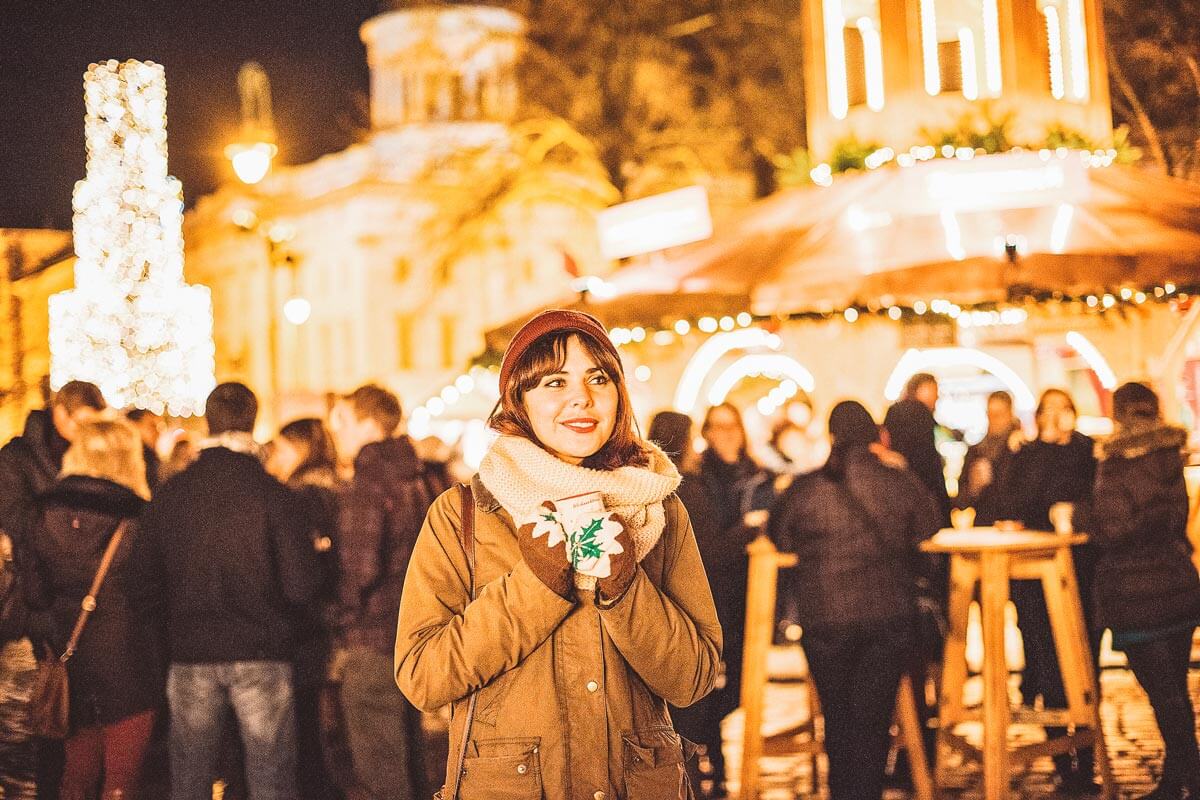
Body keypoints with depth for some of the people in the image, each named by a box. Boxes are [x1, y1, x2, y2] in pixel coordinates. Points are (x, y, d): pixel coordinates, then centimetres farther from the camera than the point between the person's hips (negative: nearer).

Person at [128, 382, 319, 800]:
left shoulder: (168, 495, -1)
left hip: (190, 655, 2)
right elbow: (302, 585, -12)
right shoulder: (274, 495, -9)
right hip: (262, 655, -2)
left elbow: (143, 585, 3)